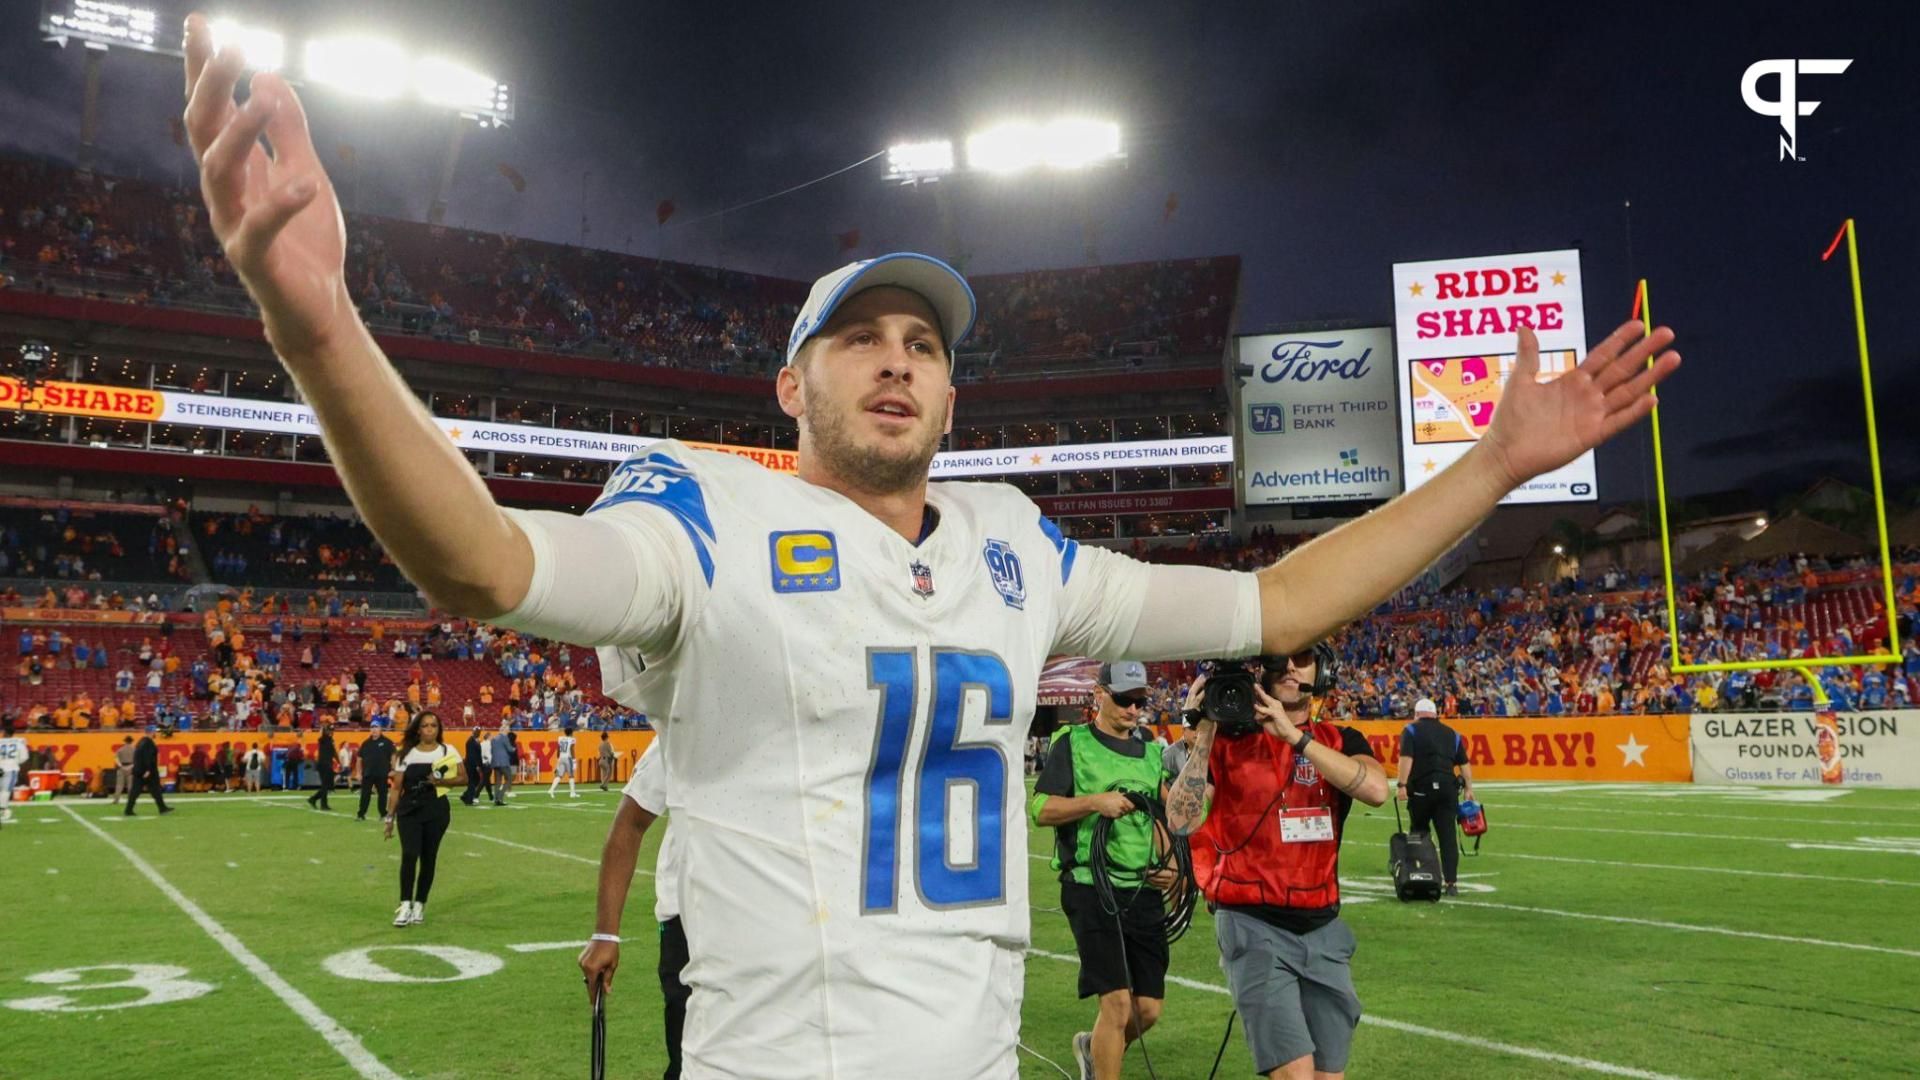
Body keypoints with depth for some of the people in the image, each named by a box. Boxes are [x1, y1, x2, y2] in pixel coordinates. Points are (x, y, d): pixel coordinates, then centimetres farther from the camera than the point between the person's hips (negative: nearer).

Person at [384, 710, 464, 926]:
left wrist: (442, 782, -17)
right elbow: (397, 787, 7)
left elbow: (463, 778, 1)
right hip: (409, 811, 0)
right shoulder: (407, 754, 5)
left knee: (428, 859, 5)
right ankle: (405, 905, -10)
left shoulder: (447, 751, 2)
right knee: (409, 855, -15)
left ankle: (419, 905, 17)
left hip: (436, 812, 0)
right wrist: (390, 817, 4)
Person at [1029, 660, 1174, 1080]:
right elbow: (1039, 810, -9)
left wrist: (1169, 864, 8)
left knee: (1149, 1009, 7)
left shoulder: (1151, 753, 16)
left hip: (1145, 891, 6)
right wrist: (1095, 801, -22)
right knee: (1118, 1003, -12)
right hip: (1091, 888, -6)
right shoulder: (1073, 744, -1)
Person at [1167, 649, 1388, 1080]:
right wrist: (1204, 732, -15)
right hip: (1253, 924, -4)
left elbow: (1376, 790, -16)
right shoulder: (1228, 738, 0)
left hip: (1324, 929, 4)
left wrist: (1294, 735, -20)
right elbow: (1181, 821, -12)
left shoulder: (1340, 740, 7)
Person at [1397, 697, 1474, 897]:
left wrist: (1401, 785, -13)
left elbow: (1406, 758, -10)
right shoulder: (1451, 733, 16)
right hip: (1447, 788, 2)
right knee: (1448, 836, 0)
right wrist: (1469, 788, 15)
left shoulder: (1411, 730, 4)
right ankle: (1451, 882, -5)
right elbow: (1464, 764, 11)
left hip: (1421, 788, -2)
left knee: (1419, 834, 13)